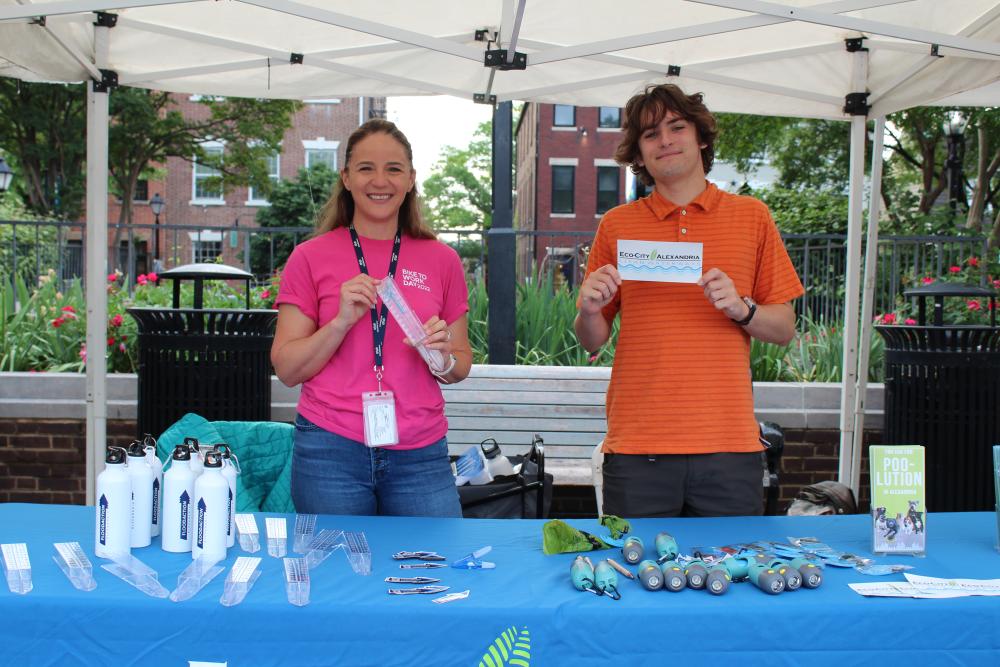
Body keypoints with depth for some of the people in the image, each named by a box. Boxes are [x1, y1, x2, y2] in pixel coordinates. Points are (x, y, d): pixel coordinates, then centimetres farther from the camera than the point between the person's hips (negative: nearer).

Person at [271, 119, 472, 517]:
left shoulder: (441, 260, 8)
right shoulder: (311, 257, 3)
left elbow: (461, 365, 14)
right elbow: (287, 370, 0)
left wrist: (443, 358, -9)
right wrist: (342, 321, -14)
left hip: (421, 454, 2)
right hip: (331, 450, -1)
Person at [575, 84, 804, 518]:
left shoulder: (752, 217, 9)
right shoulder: (617, 225, 8)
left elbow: (785, 329, 8)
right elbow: (592, 341, 11)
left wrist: (741, 308, -10)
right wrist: (588, 310, -10)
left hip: (729, 448, 0)